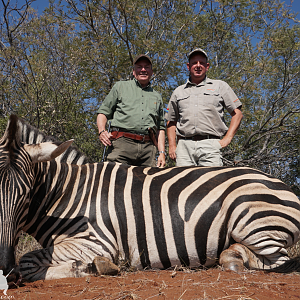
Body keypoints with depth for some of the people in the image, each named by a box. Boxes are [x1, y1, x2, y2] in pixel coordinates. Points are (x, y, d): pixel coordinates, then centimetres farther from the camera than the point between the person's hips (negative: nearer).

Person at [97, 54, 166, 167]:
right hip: (122, 142, -2)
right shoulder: (120, 86, 19)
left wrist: (162, 152, 11)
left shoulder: (157, 97, 26)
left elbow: (160, 128, 23)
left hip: (148, 147, 3)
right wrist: (102, 131, -7)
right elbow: (103, 112, 14)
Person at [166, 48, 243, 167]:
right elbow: (171, 121, 24)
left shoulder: (220, 86, 17)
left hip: (210, 145, -2)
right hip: (184, 145, 2)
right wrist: (172, 145, 9)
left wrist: (227, 139, 0)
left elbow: (237, 113, 12)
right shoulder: (178, 91, 23)